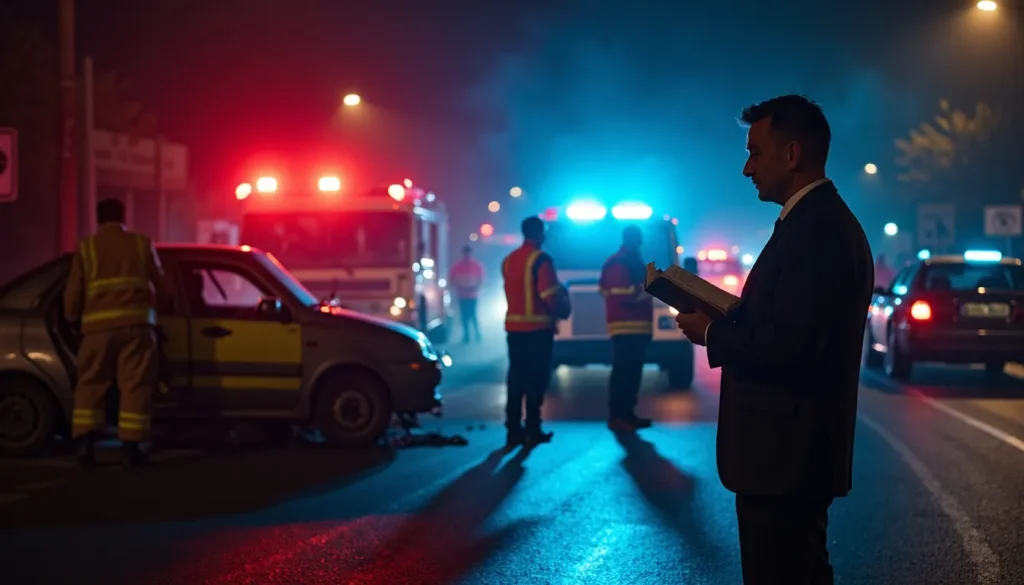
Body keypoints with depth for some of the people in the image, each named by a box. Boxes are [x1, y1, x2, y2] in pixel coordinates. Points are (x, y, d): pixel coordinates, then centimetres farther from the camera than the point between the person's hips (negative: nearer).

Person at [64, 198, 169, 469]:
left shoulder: (86, 248, 11)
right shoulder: (142, 244, 12)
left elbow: (73, 292, 10)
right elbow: (160, 286, 19)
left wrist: (72, 318, 30)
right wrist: (151, 306, 40)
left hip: (98, 325, 1)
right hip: (137, 322, -1)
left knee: (91, 385, 10)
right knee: (135, 385, 1)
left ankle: (86, 442, 1)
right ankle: (130, 446, -5)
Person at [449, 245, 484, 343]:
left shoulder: (477, 266, -1)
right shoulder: (457, 266, 2)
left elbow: (481, 280, -1)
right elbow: (451, 279, 3)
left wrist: (474, 288, -16)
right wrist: (459, 287, -12)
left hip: (472, 295, -2)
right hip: (461, 295, 2)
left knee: (472, 315, -5)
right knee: (464, 316, 2)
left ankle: (477, 334, 6)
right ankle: (466, 335, 9)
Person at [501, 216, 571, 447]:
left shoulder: (509, 260, 11)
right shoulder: (540, 259, -12)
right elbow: (550, 294, -16)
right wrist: (563, 310, 1)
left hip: (514, 325, 7)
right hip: (538, 326, -7)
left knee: (516, 378, 8)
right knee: (536, 378, -2)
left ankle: (514, 429, 8)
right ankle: (532, 429, -4)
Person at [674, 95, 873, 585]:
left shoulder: (816, 230, -20)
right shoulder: (821, 222, 14)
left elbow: (790, 346, -26)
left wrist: (711, 334, -12)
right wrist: (722, 317, 4)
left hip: (784, 452, -11)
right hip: (795, 450, 11)